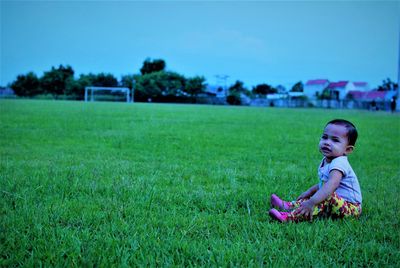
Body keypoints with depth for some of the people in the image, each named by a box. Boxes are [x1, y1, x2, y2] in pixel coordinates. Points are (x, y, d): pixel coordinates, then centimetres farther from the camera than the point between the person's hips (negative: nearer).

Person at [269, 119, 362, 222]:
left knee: (328, 197, -32)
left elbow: (332, 184, -40)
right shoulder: (326, 161, 10)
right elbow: (323, 183, 25)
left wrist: (312, 202, -48)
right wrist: (310, 191, 12)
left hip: (350, 208, -11)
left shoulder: (339, 163, -23)